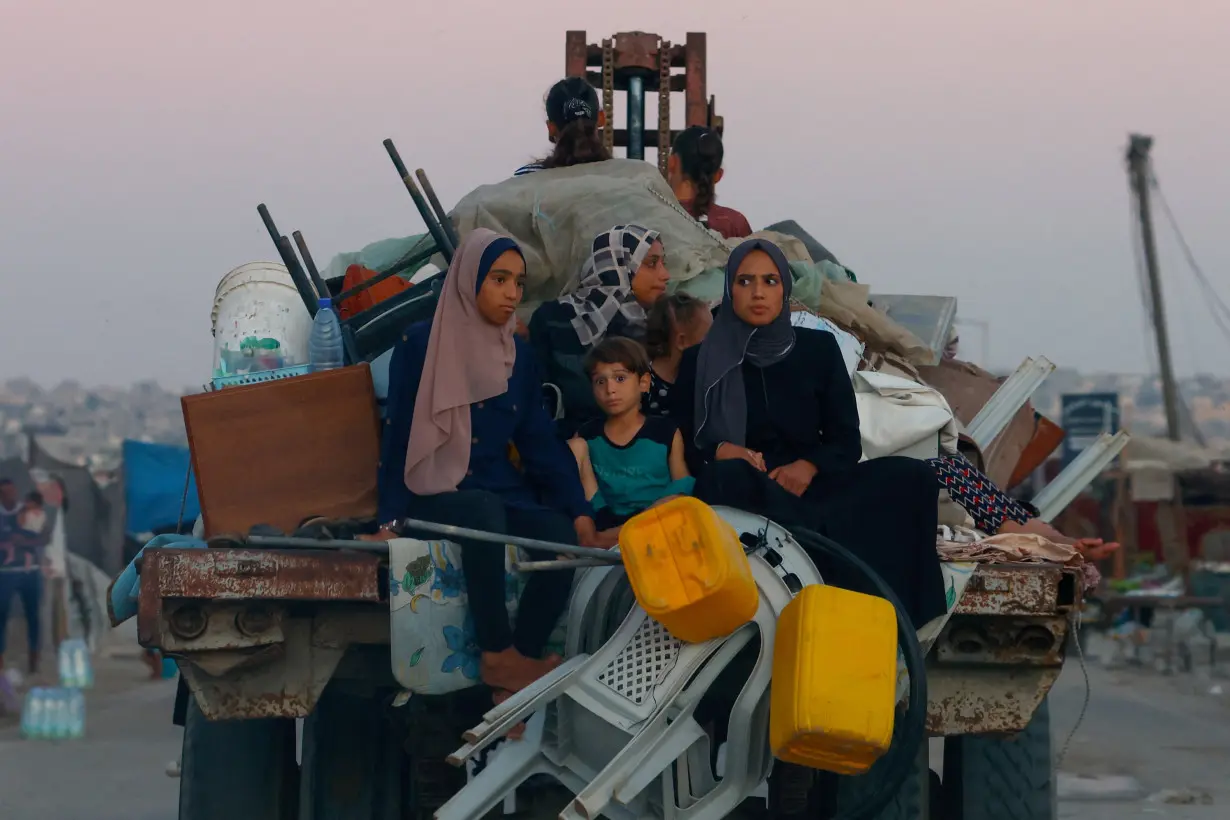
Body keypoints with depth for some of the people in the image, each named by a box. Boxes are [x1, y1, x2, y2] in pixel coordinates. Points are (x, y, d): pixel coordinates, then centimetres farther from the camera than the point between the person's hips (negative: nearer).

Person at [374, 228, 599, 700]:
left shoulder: (519, 357, 10)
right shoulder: (419, 345, -4)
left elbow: (540, 441, 7)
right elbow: (398, 435, -5)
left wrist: (578, 508, -6)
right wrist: (390, 519, -12)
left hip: (501, 491, 5)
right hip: (433, 494, -5)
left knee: (562, 536, -26)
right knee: (484, 511, -38)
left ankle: (516, 662, -23)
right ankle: (499, 656, -28)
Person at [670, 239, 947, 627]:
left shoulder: (818, 348, 10)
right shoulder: (700, 361, 8)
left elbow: (847, 441, 8)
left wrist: (809, 466, -13)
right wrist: (719, 452, -14)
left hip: (813, 485, 2)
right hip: (749, 491, -2)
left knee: (913, 477, -26)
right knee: (726, 478, -40)